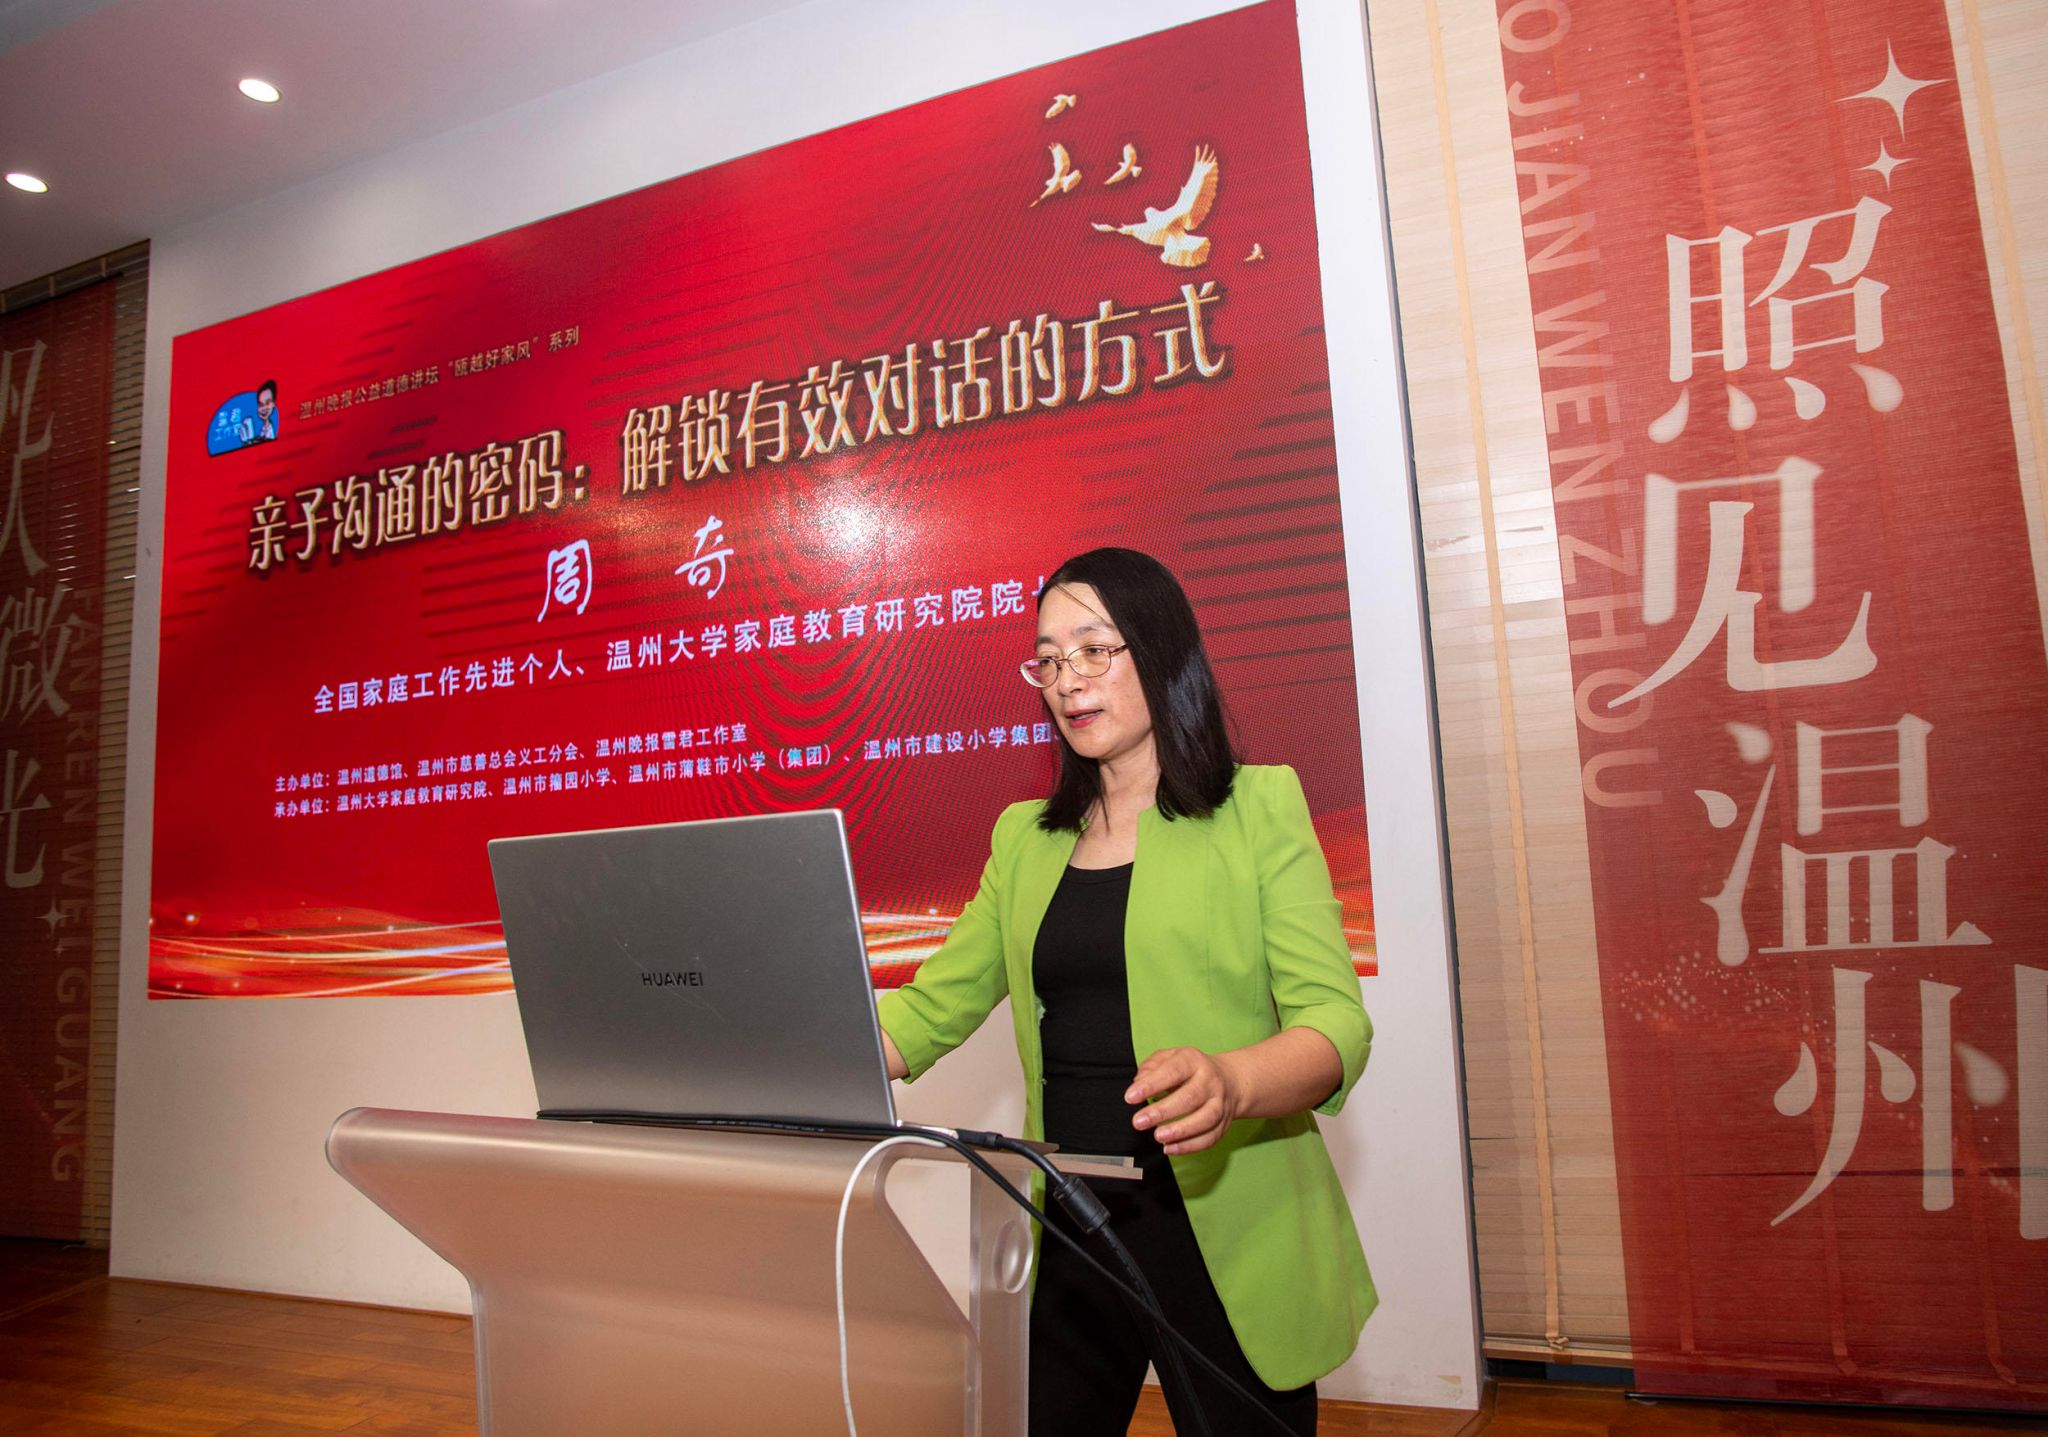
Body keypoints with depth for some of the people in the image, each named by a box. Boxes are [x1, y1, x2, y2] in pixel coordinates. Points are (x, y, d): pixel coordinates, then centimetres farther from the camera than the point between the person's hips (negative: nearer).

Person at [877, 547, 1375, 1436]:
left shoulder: (1260, 807, -3)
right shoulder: (1025, 838, 10)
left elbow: (1334, 1020, -10)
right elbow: (929, 1009, 8)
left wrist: (1230, 1081, -30)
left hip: (1225, 1232, -3)